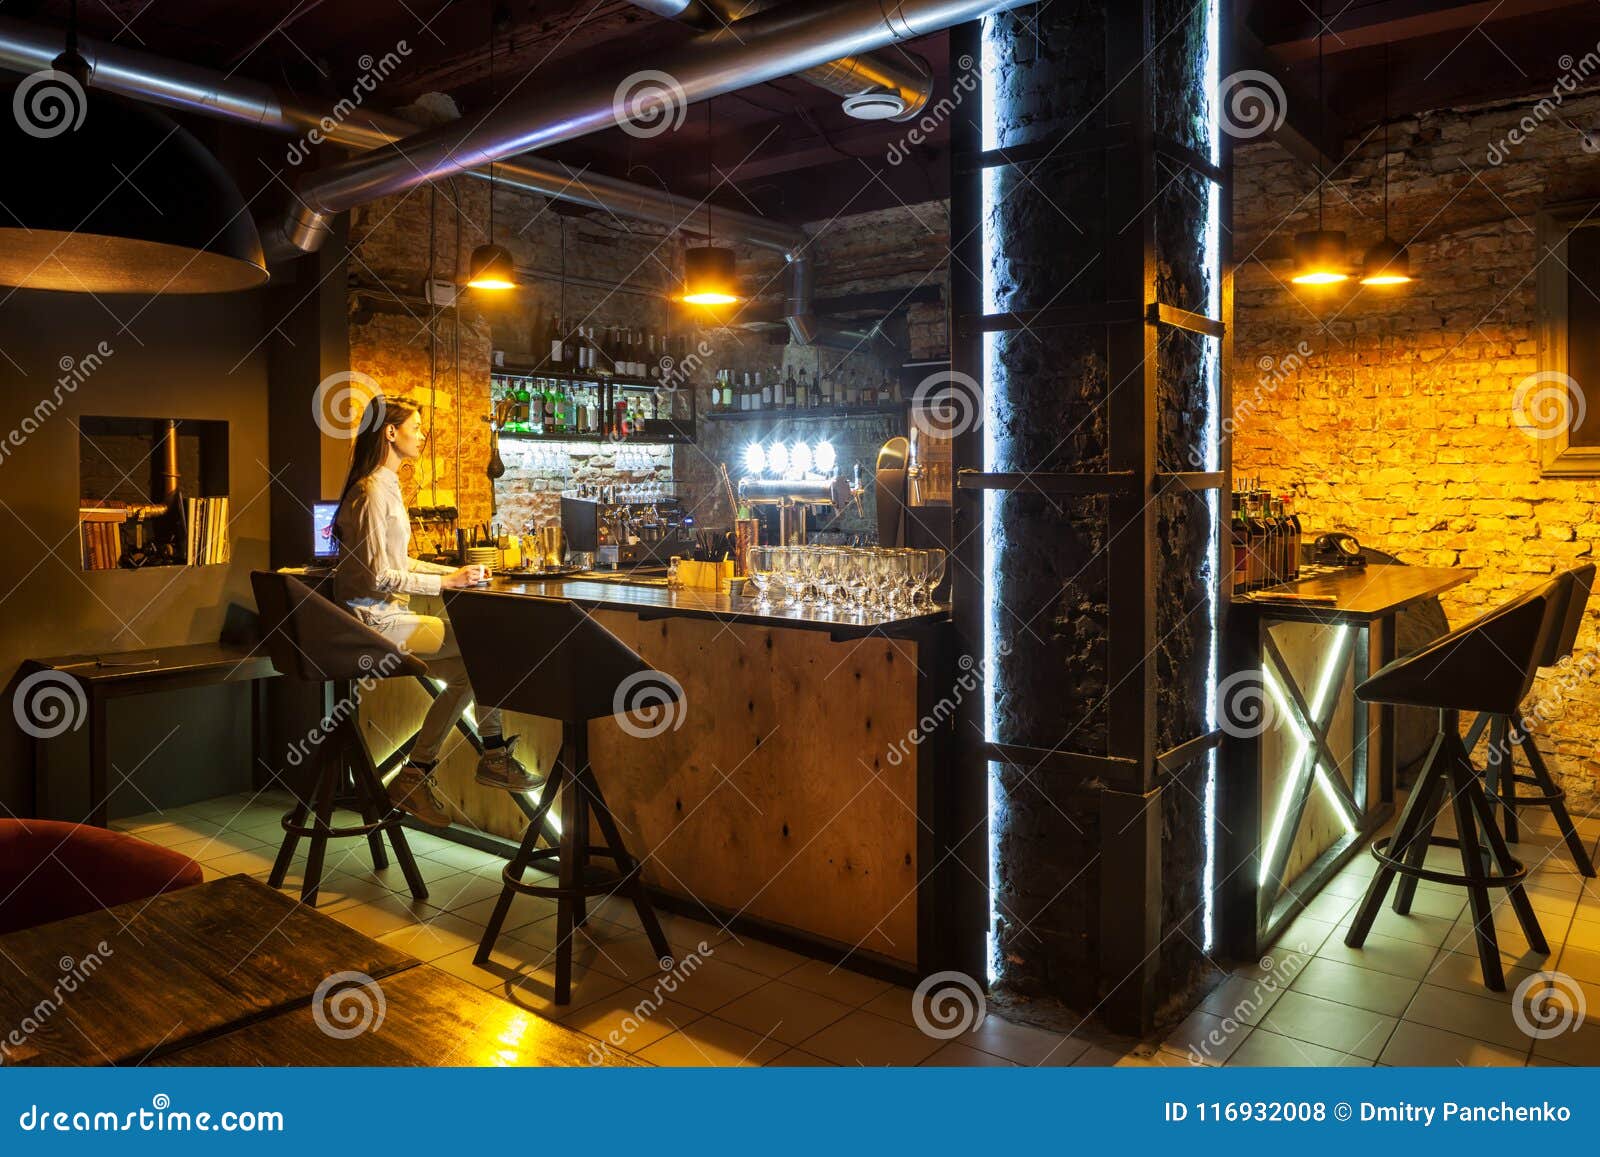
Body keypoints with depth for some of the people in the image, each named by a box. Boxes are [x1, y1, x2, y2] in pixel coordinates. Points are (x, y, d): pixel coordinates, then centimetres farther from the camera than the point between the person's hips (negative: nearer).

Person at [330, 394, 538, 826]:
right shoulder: (373, 492, -15)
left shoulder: (385, 487, 17)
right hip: (376, 620, -10)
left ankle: (414, 777, 6)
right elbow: (378, 576, -20)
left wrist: (456, 571, 13)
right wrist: (445, 582, -15)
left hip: (385, 616, 10)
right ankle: (494, 755, -4)